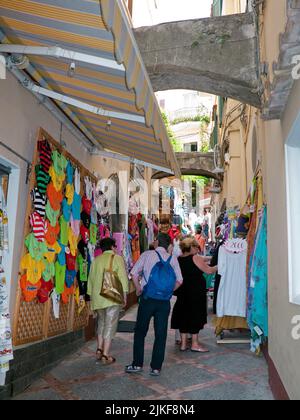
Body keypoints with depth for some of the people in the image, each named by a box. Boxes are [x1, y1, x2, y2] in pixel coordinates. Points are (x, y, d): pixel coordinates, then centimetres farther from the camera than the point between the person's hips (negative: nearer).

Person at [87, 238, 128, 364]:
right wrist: (124, 295, -2)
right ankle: (105, 355, 0)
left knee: (102, 322, 21)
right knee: (110, 325, 0)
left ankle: (99, 349, 18)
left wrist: (91, 295, 22)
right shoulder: (117, 258, -2)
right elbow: (123, 278, -8)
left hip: (97, 297, 5)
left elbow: (91, 278, 13)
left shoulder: (96, 260, 10)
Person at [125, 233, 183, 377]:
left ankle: (137, 364, 18)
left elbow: (134, 273, -6)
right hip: (164, 302, 2)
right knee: (161, 335, 10)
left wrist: (138, 289, 6)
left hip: (147, 299, -1)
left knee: (140, 332, 12)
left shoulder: (147, 255, -1)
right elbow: (179, 280, 1)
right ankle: (156, 367, 14)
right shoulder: (173, 259, 4)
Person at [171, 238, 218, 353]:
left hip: (183, 293, 7)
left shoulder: (179, 260, 5)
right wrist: (218, 266, 7)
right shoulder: (195, 258, -14)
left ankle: (183, 343, 18)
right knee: (195, 316, 4)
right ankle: (195, 344, 12)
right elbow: (209, 271, -10)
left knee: (184, 315, 12)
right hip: (196, 293, -6)